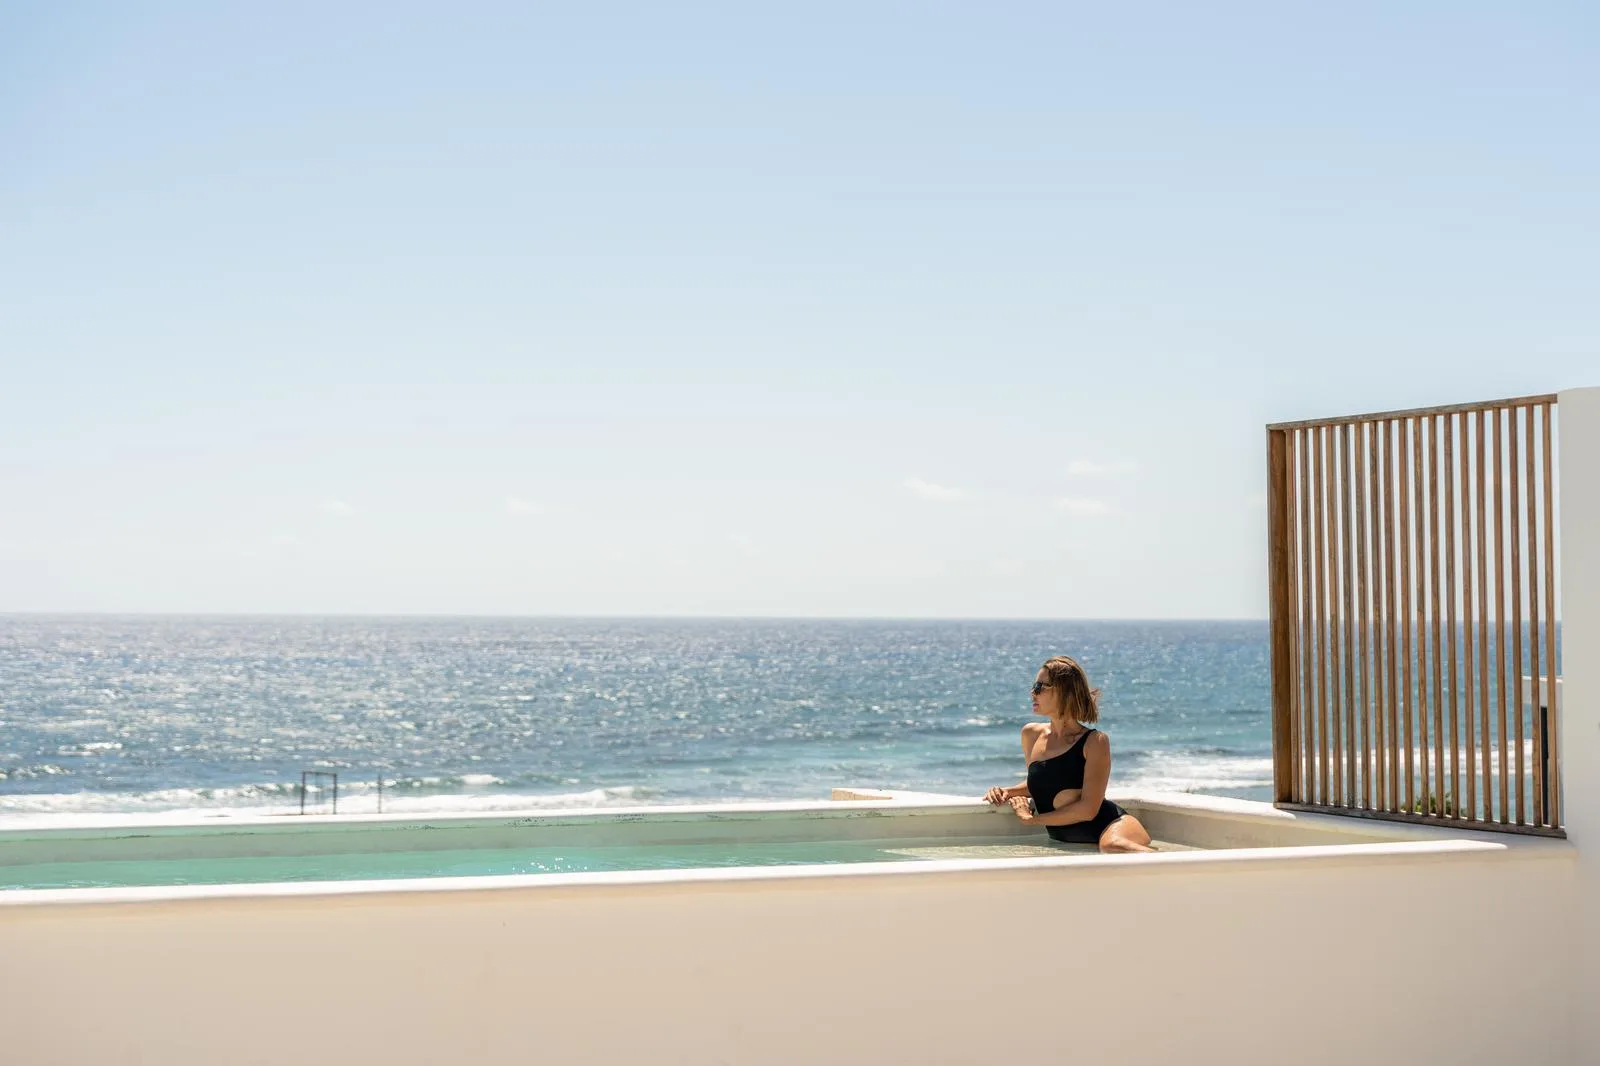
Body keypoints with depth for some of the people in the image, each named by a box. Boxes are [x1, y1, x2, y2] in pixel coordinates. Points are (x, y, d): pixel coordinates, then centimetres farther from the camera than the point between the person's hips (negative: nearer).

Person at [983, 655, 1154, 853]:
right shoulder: (1031, 735, 18)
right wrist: (1008, 792, 16)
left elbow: (1088, 809, -10)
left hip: (1109, 824, -6)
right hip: (1066, 840, 6)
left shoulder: (1094, 741, -1)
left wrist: (1031, 818, -3)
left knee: (1114, 845, -43)